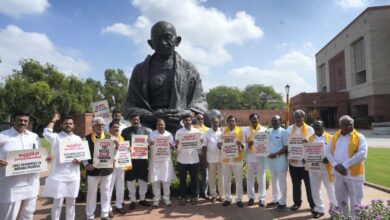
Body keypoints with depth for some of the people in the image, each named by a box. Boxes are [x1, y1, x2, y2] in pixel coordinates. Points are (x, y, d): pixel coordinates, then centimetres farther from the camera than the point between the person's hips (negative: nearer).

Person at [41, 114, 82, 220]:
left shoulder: (78, 139, 9)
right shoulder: (56, 137, -4)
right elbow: (46, 133, -25)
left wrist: (79, 160, -7)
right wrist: (53, 120, -10)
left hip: (73, 175, 4)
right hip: (59, 175, -4)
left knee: (71, 202, 15)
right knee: (57, 202, 4)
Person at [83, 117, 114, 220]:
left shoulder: (108, 137, 5)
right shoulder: (87, 138, -3)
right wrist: (86, 164, -14)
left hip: (106, 169, 2)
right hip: (93, 170, -2)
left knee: (106, 193, 12)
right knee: (91, 193, 10)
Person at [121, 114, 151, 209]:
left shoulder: (145, 130, 10)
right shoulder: (125, 131, 5)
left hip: (142, 158, 2)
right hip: (130, 158, -1)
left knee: (143, 178, 8)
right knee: (131, 179, 3)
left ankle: (142, 199, 24)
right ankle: (132, 200, 17)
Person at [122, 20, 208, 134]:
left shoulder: (189, 69, 12)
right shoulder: (140, 70, 11)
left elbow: (200, 101, 11)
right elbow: (128, 107, 7)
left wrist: (188, 113, -12)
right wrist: (151, 117, -13)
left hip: (182, 131, 1)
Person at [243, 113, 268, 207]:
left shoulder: (264, 130, 3)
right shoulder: (246, 131, 6)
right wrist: (248, 145, -15)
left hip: (261, 157, -1)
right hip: (250, 158, 1)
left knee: (261, 178, 4)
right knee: (250, 178, 7)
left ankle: (262, 198, 13)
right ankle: (251, 197, 17)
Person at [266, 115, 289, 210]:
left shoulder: (283, 132, -10)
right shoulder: (269, 131, 9)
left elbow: (286, 147, -14)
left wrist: (276, 154, -20)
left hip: (280, 160, -7)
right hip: (271, 159, 7)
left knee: (281, 181, 3)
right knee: (274, 181, 15)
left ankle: (282, 202, 14)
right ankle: (275, 200, 27)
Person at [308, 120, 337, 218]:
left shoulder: (329, 138, -3)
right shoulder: (310, 138, 8)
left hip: (326, 169, -3)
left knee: (331, 191, 6)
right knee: (315, 191, 12)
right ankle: (319, 209, 28)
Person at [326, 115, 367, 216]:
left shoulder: (359, 137, -5)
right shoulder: (334, 137, 8)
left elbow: (362, 154, -16)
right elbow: (328, 152, 6)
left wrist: (345, 165, -18)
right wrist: (335, 165, -10)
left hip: (354, 174, -4)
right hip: (338, 174, 4)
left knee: (355, 203, 3)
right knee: (341, 201, 17)